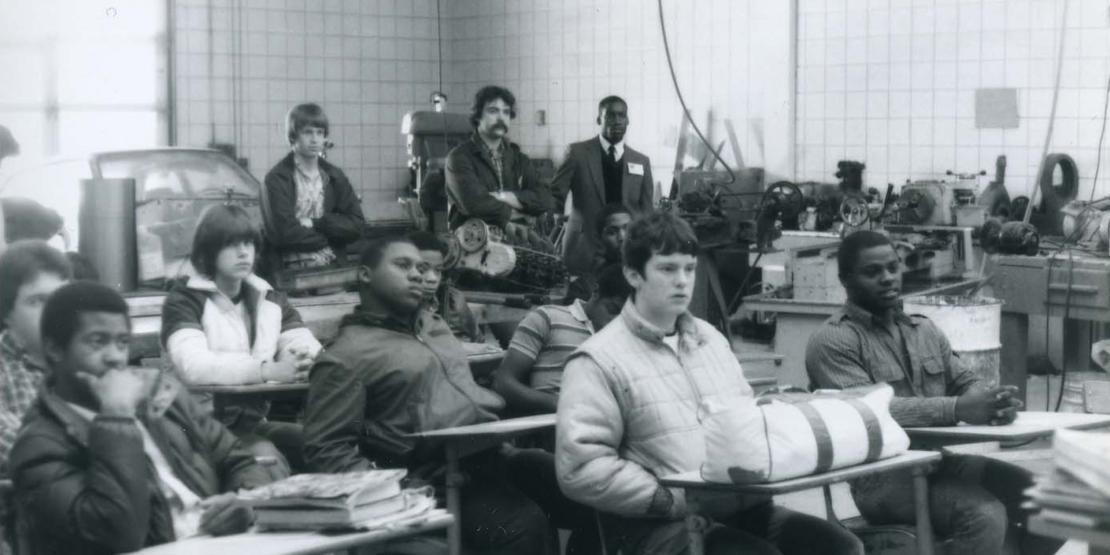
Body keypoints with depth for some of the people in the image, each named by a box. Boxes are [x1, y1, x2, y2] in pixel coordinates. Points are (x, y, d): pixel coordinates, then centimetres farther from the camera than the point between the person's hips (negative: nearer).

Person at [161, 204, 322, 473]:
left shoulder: (269, 300, 15)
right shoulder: (185, 300, -2)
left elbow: (309, 346, 0)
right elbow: (194, 366, -21)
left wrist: (301, 358, -25)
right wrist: (268, 370, -32)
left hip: (256, 422, 5)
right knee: (268, 459, -32)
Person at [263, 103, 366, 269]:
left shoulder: (335, 176, 12)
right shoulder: (277, 178, -2)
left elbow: (356, 225, 4)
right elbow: (284, 233, -12)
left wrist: (315, 223, -7)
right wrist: (330, 237, -3)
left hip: (335, 264, 4)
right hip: (293, 267, -4)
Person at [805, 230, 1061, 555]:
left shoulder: (925, 330, 19)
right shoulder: (832, 341, -6)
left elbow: (965, 382, 13)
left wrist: (993, 401, -14)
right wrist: (956, 409, -30)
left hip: (943, 460, 7)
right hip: (883, 476, -7)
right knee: (984, 515, -30)